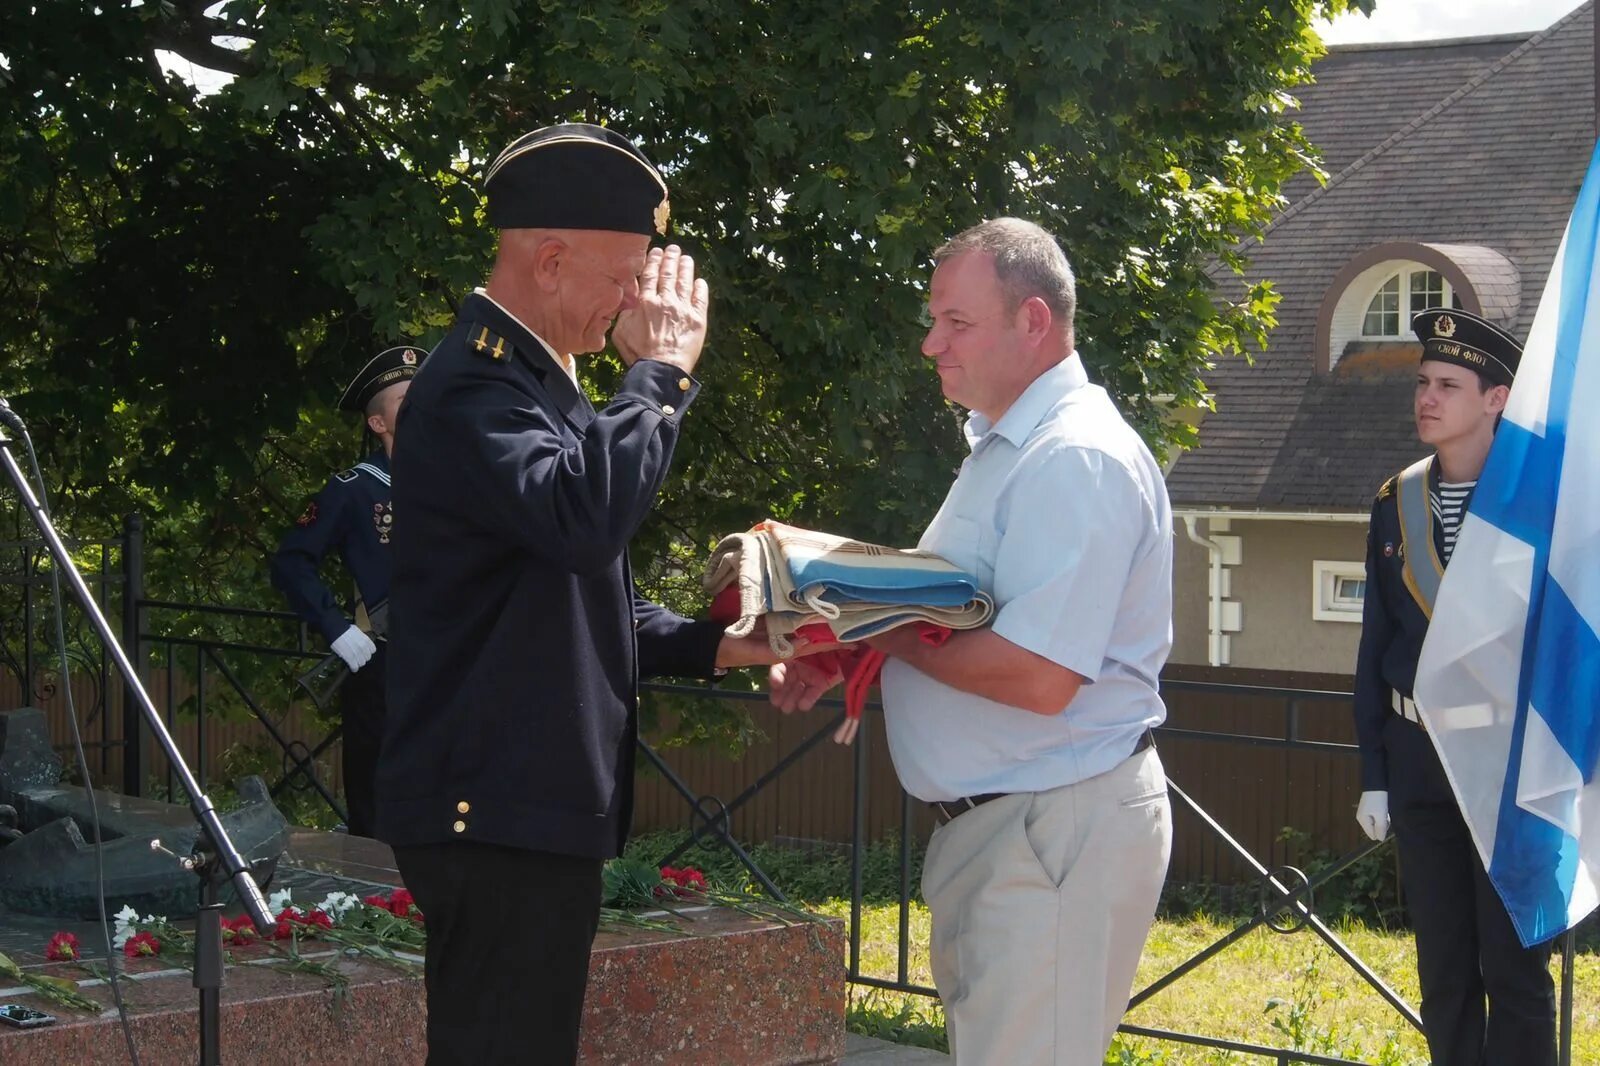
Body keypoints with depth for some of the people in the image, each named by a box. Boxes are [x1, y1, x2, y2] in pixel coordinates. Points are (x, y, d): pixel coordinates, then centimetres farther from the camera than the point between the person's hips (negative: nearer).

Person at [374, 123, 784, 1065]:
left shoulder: (535, 382, 18)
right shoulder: (474, 387, -16)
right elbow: (585, 517, -35)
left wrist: (711, 646, 10)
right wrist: (660, 371, -20)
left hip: (538, 805, 10)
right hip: (498, 812, -10)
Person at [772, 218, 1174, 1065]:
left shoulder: (1076, 458, -18)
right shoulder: (1006, 447, 15)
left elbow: (1038, 676, -26)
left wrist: (882, 633, -14)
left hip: (1057, 827, -10)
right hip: (994, 822, 10)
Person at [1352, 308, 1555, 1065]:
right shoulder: (1395, 505, 6)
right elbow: (1376, 646, 9)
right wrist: (1374, 775, 6)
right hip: (1418, 758, 4)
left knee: (1515, 973, 1)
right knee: (1443, 970, 11)